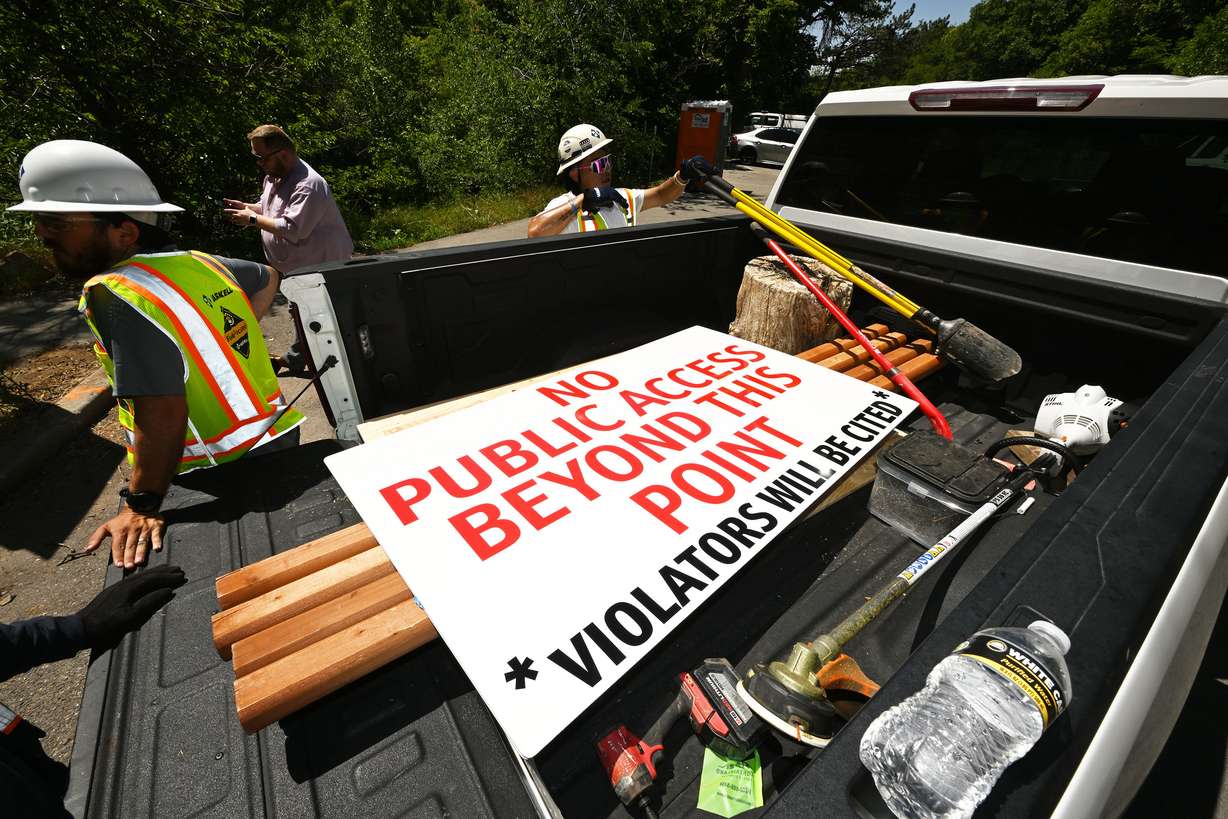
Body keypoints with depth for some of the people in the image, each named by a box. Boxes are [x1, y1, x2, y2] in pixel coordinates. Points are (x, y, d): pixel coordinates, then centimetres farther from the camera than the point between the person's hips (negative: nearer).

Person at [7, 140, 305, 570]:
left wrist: (141, 507, -25)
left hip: (222, 473, -8)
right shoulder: (200, 262, 4)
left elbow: (163, 408, -29)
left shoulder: (117, 293, -20)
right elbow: (268, 278, 25)